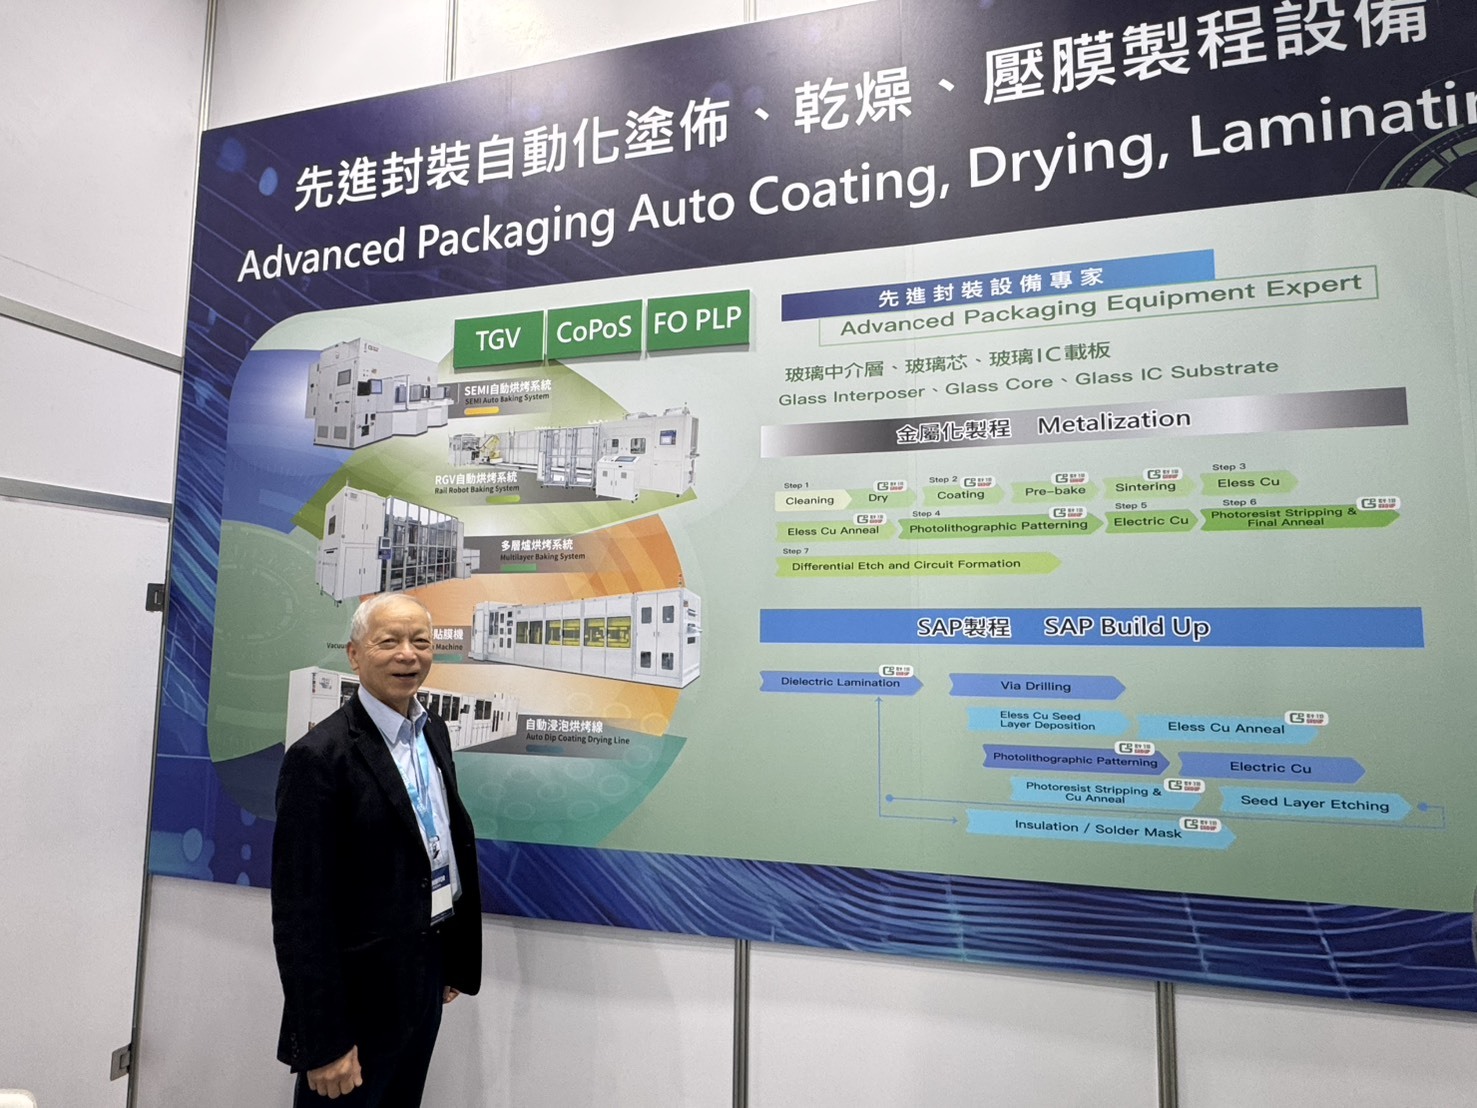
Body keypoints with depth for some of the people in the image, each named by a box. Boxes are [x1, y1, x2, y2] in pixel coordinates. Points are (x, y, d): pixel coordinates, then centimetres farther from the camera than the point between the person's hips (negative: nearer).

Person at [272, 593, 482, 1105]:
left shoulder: (434, 732, 3)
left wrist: (455, 961, 11)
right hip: (359, 999, -7)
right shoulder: (319, 757, -20)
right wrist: (323, 1041, -17)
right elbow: (301, 910, -19)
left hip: (426, 982, 7)